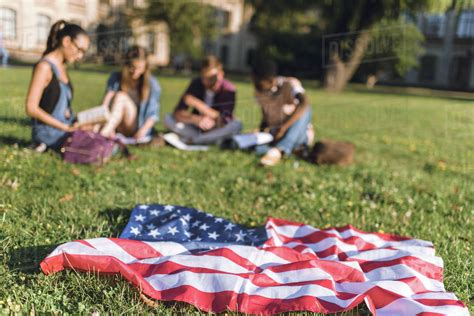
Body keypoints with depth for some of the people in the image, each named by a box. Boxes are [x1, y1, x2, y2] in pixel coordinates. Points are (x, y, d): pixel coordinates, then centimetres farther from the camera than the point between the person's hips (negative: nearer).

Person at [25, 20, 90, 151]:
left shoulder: (62, 66, 13)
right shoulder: (44, 67, -13)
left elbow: (63, 105, 12)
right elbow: (31, 108, -18)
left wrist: (73, 125, -4)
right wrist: (65, 127, -18)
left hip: (66, 127, 9)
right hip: (49, 132, -9)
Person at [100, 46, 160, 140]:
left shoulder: (152, 84, -2)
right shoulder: (116, 78, 3)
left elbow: (154, 114, -5)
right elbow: (107, 99, -11)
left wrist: (143, 130, -22)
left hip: (134, 130, -2)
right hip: (115, 129, 2)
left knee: (121, 97, -26)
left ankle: (103, 133, -45)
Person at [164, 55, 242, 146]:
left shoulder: (228, 89, -19)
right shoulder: (196, 83, -11)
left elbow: (221, 122, -29)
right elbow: (177, 113, -17)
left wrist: (196, 103, -28)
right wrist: (197, 119, -37)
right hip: (198, 129, 2)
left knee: (236, 125, -33)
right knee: (168, 119, -18)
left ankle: (187, 140, -26)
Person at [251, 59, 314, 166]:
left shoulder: (290, 83, -19)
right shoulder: (259, 92, -4)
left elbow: (304, 104, -36)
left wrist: (283, 128, -40)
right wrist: (263, 129, -8)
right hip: (275, 130, 3)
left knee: (304, 111, -35)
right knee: (259, 148, -28)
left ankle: (278, 150, -47)